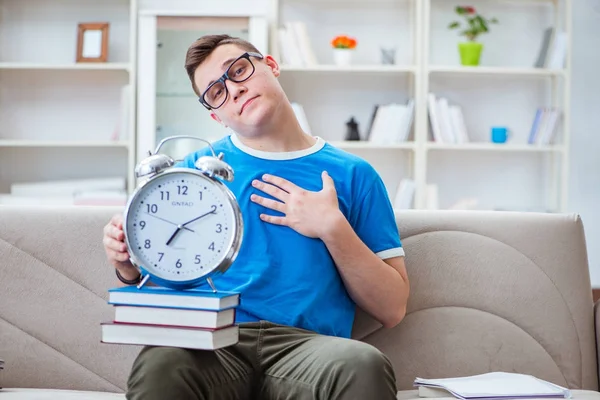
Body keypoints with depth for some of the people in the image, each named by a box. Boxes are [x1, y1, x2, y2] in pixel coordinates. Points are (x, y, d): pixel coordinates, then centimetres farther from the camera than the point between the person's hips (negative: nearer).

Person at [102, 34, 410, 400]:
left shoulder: (352, 175, 13)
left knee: (364, 365, -36)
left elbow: (392, 310, 9)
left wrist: (333, 229, -3)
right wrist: (129, 267, -5)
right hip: (214, 343, 1)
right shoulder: (196, 170, 17)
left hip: (307, 345, 0)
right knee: (160, 363, -36)